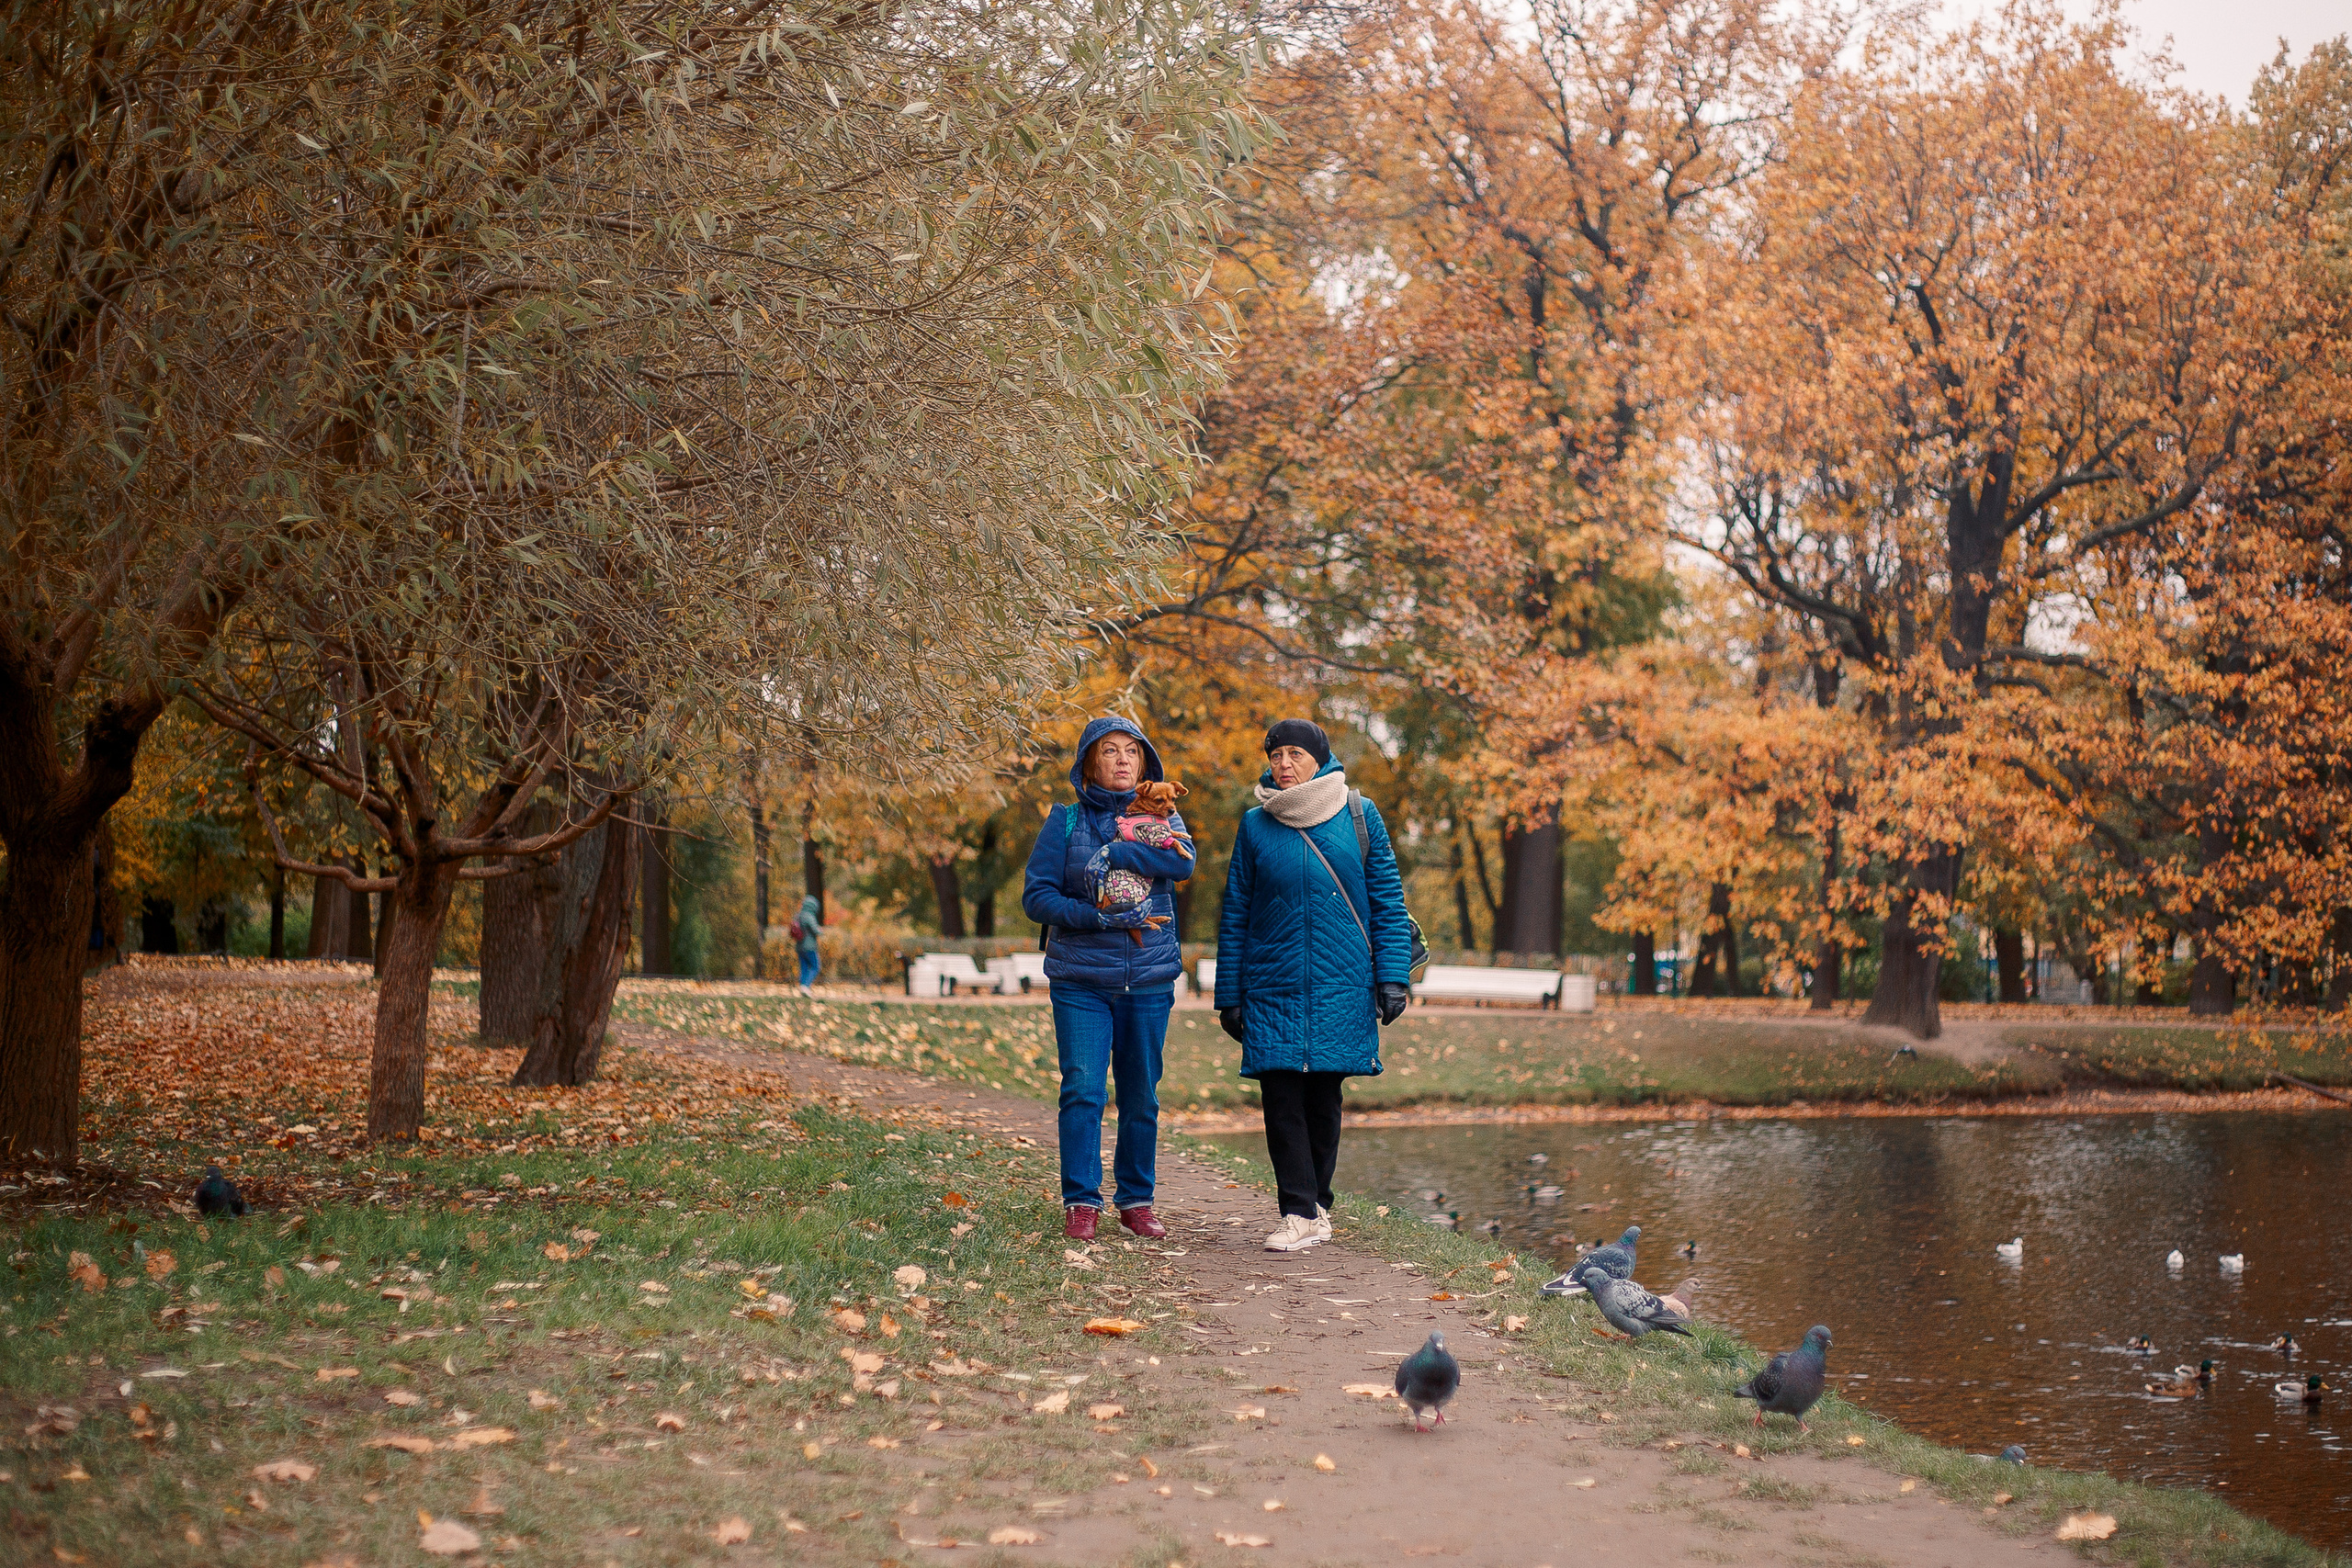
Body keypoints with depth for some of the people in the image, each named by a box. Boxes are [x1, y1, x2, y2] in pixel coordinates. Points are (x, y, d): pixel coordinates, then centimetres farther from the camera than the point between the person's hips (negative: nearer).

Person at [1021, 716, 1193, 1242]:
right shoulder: (1065, 820, 3)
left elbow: (1182, 863, -14)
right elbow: (1036, 896, -4)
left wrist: (1113, 853, -19)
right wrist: (1100, 917, -15)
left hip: (1149, 979, 2)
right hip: (1081, 979, -2)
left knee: (1141, 1096, 7)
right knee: (1082, 1090, -10)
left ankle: (1136, 1200, 18)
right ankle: (1081, 1203, -3)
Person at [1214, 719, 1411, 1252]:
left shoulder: (1360, 815, 1)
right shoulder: (1256, 826, 4)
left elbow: (1388, 899, 4)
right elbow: (1235, 914, 8)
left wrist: (1393, 975, -4)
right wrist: (1229, 995, 5)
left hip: (1342, 985, -1)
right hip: (1274, 984, 1)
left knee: (1324, 1097, 5)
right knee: (1281, 1098, -7)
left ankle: (1315, 1202, 21)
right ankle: (1300, 1214, -2)